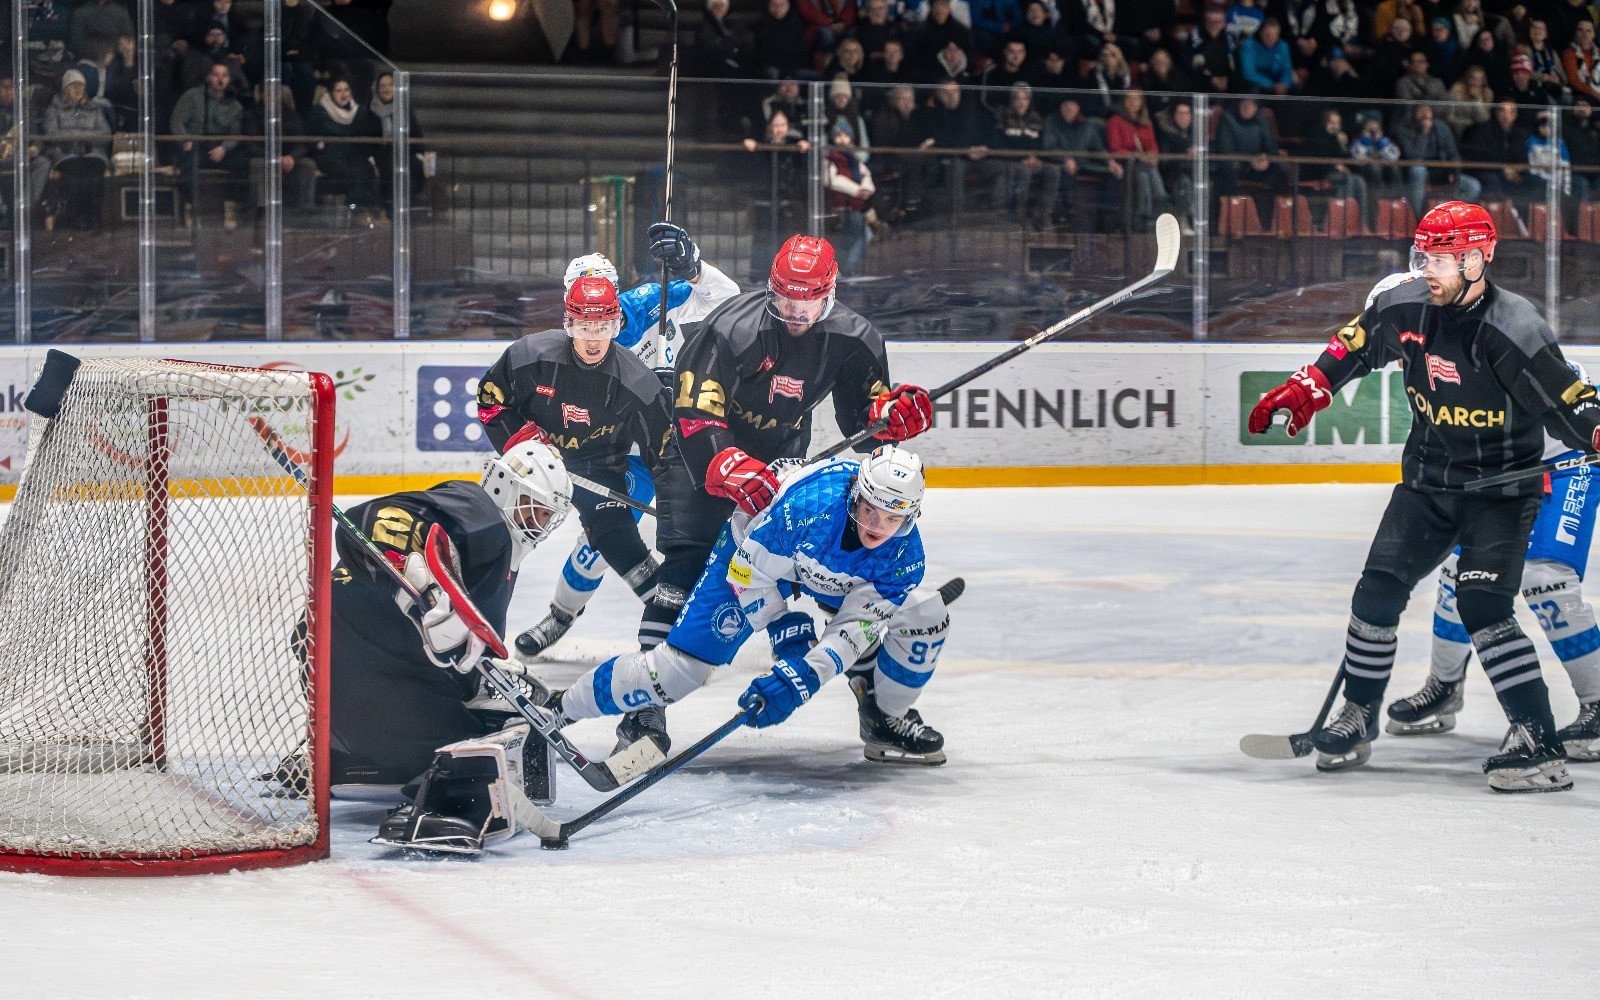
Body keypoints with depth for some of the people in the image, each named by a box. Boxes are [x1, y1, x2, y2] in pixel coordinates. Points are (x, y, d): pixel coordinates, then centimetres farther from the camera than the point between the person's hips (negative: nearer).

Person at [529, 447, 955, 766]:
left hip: (835, 581, 4)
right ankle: (561, 707, 1)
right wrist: (788, 633, -26)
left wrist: (801, 677, -38)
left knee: (925, 612, -13)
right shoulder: (810, 503, -41)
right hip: (753, 551, -4)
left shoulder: (904, 555, -27)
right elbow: (750, 571, -27)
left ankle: (888, 720, 7)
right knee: (681, 664, -14)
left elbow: (855, 629, -27)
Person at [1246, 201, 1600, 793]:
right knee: (1379, 589, 3)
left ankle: (1539, 742, -16)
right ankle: (1358, 719, 23)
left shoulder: (1514, 330, -23)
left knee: (1481, 604, -19)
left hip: (1503, 485, -6)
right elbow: (1354, 347, 14)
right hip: (1428, 478, 6)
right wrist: (1306, 389, 9)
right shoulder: (1403, 304, -6)